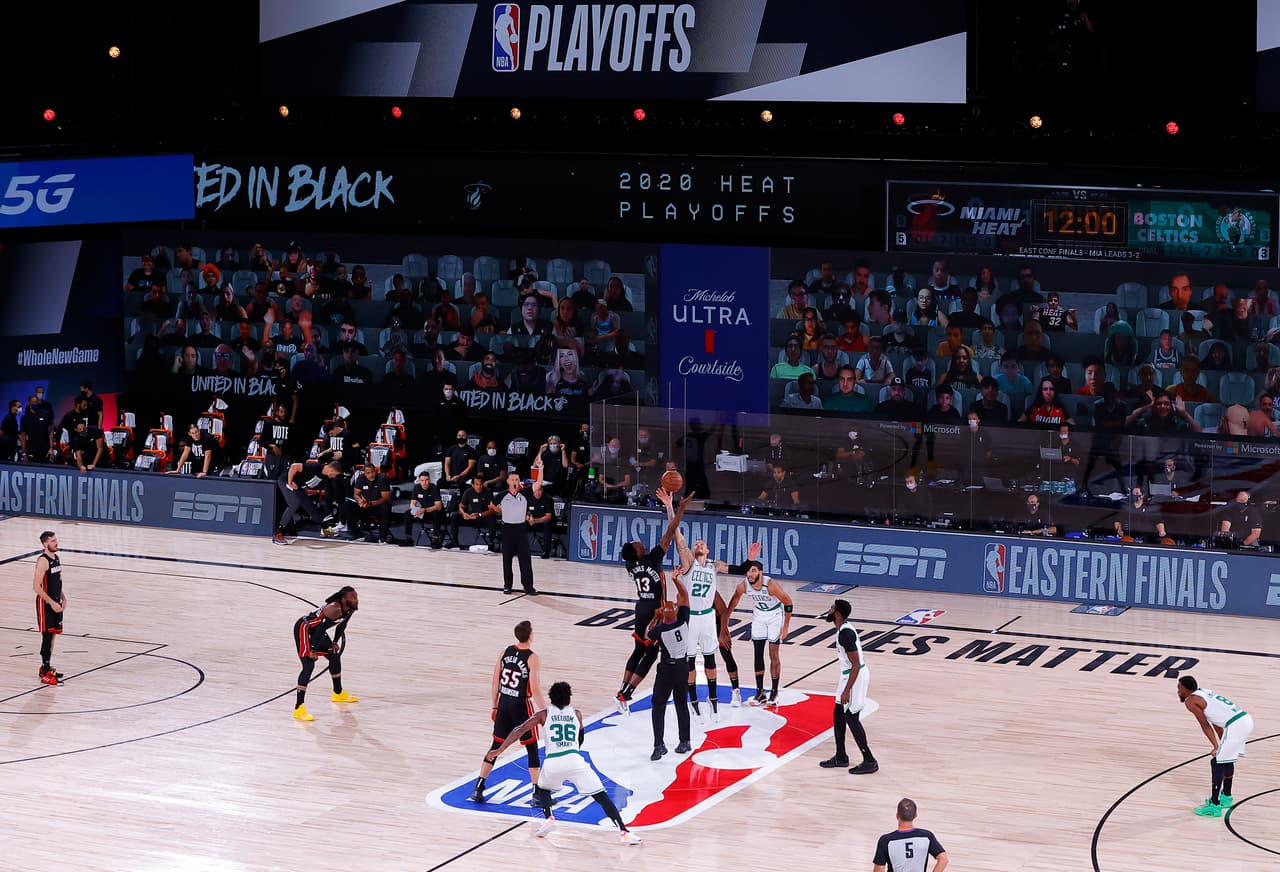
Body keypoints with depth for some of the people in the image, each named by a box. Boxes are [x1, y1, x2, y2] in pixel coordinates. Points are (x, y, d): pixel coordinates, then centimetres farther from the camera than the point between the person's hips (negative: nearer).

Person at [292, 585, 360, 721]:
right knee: (309, 665, -19)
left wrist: (335, 642, 12)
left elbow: (341, 626, 13)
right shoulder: (334, 609, -32)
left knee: (335, 656, 20)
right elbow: (321, 628, -30)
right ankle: (299, 708, -25)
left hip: (316, 631, 10)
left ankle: (338, 693, 43)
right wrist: (314, 650, -25)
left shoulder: (350, 609, -4)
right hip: (303, 628, -10)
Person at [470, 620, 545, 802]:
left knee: (496, 746, 15)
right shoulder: (532, 658, -14)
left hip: (503, 704, 5)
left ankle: (478, 788, 15)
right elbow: (535, 690, -17)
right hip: (521, 706, -5)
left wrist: (495, 706, 17)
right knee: (532, 749, 5)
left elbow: (495, 683, 7)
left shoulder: (506, 651, 3)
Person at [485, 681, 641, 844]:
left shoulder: (544, 714, 16)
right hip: (574, 760, 0)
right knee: (601, 796, 2)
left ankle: (549, 818, 9)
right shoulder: (576, 714, 20)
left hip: (552, 762, 0)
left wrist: (499, 750, 8)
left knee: (542, 788, 32)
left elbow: (520, 730, 8)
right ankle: (623, 832, -10)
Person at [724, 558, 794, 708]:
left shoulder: (771, 585, -33)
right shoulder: (743, 586, -21)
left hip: (775, 615, -4)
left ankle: (774, 693, 7)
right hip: (759, 615, 4)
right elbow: (734, 600, -1)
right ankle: (760, 692, 12)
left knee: (773, 655, -1)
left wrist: (786, 625, -18)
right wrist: (725, 622, 4)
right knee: (758, 654, 4)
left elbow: (788, 602, -20)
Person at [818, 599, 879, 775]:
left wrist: (847, 690, -23)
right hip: (849, 674, 10)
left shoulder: (846, 634, -25)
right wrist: (843, 681, 27)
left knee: (851, 718, -3)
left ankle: (869, 762, 4)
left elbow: (856, 665, -25)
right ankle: (841, 757, 27)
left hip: (855, 677, -10)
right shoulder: (843, 629, 6)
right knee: (838, 714, 17)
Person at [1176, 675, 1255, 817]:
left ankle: (1214, 806, 0)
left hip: (1235, 726, -9)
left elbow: (1205, 725, -5)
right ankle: (1226, 797, 39)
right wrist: (1222, 743, 28)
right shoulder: (1204, 692, 25)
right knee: (1227, 759, 25)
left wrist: (1216, 746, -5)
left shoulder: (1190, 700, -1)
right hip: (1246, 720, 9)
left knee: (1217, 762, -1)